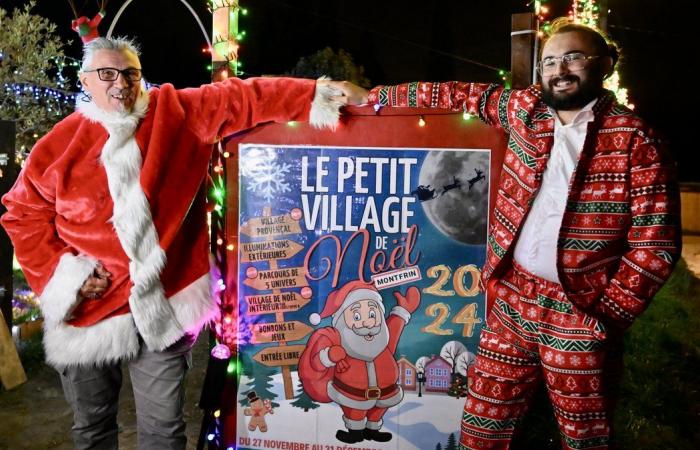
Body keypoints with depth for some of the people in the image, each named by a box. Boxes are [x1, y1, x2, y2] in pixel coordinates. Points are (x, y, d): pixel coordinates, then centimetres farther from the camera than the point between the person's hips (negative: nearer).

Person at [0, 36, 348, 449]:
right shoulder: (59, 145, -2)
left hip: (163, 305, -1)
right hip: (89, 309, 1)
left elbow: (242, 99, -4)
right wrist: (63, 273, -3)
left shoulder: (179, 114, -2)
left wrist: (316, 96, -12)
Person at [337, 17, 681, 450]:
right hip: (512, 300, 4)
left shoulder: (637, 141, -6)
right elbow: (460, 94, 15)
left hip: (580, 315, -3)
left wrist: (606, 315, -11)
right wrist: (369, 96, 16)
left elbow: (656, 244, -8)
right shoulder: (526, 108, 7)